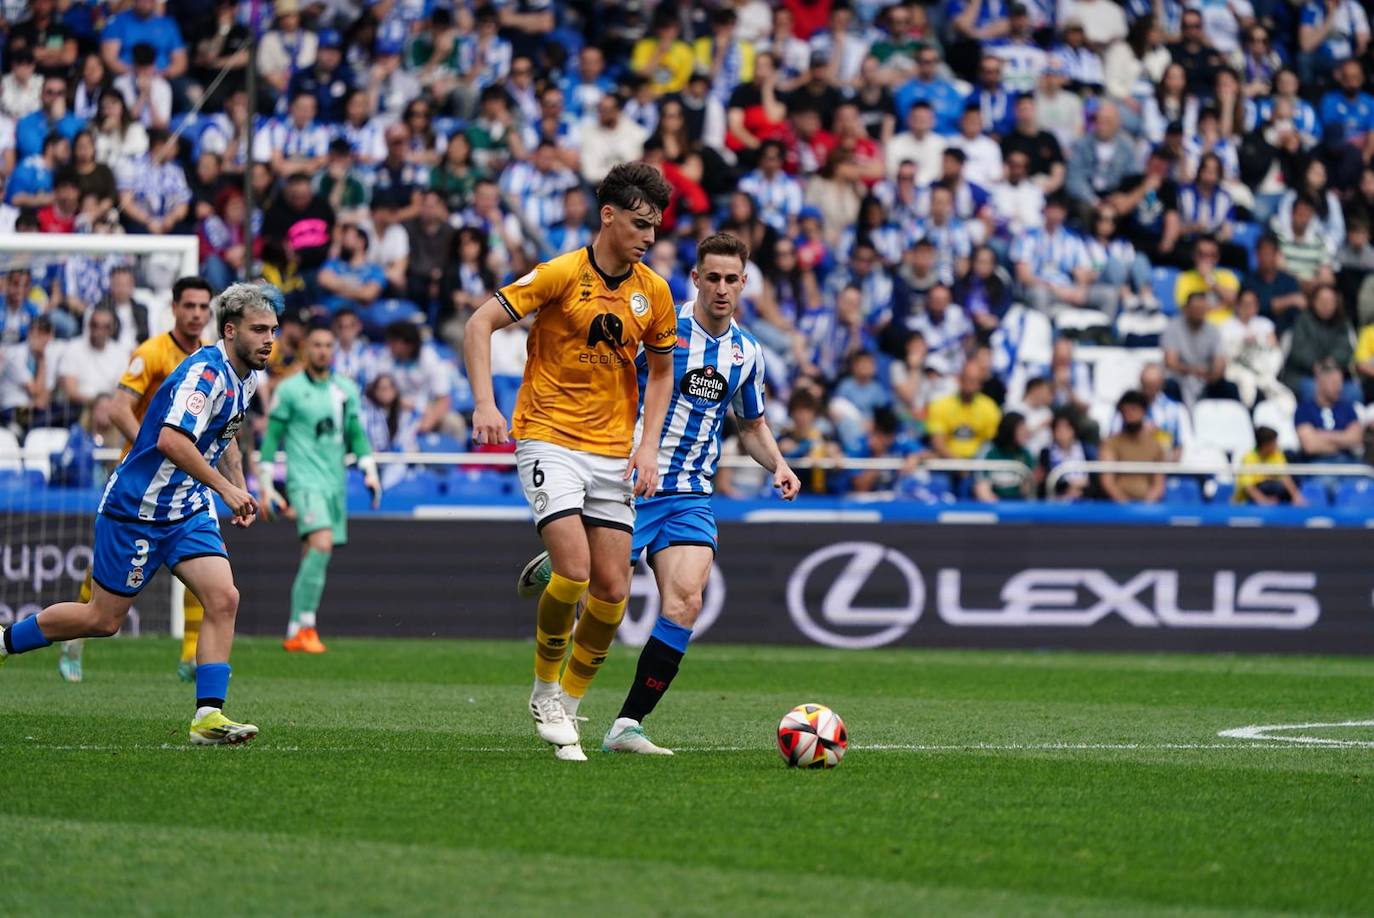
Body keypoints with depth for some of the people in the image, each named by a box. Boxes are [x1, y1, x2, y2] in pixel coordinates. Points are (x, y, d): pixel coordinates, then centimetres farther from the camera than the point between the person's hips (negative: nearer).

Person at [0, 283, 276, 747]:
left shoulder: (246, 377, 8)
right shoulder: (205, 372, -23)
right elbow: (172, 440, -35)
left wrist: (240, 489, 16)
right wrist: (225, 488, -30)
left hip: (189, 512, 8)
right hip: (137, 511, -8)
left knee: (223, 599, -11)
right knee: (103, 618, 2)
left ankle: (208, 715, -12)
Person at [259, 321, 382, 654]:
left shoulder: (346, 389, 13)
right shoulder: (289, 389, -2)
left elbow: (356, 433, 20)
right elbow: (272, 436, 0)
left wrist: (370, 471, 9)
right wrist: (266, 486, -3)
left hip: (335, 483, 6)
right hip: (304, 480, -6)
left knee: (312, 557, 7)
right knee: (321, 544, -24)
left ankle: (295, 634, 13)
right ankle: (304, 626, -21)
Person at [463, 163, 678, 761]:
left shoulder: (653, 292, 4)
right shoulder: (561, 275, -10)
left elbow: (660, 373, 17)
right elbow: (480, 324, -11)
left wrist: (648, 445, 4)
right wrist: (485, 403, -23)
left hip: (612, 451, 5)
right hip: (549, 438, -5)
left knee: (613, 589, -1)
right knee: (573, 570, -20)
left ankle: (568, 706, 17)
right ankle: (545, 690, 3)